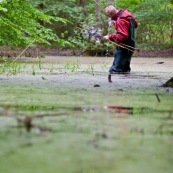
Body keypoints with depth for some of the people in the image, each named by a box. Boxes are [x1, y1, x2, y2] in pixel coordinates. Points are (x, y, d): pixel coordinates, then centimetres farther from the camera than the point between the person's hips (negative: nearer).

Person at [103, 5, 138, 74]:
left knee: (114, 71, -14)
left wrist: (110, 37, -23)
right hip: (130, 46, 10)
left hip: (124, 48, -10)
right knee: (125, 70, 21)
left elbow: (122, 36, -32)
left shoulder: (121, 20, -24)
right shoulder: (127, 14, 4)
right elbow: (135, 23, 22)